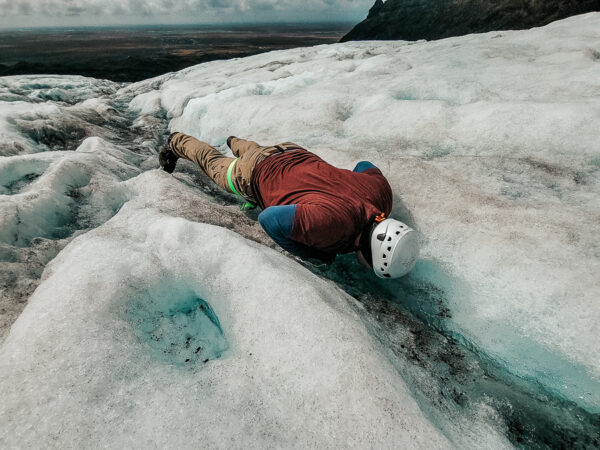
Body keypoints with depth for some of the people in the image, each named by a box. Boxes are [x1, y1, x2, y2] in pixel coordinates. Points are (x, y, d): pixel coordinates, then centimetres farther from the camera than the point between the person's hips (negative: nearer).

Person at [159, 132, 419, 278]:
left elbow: (366, 166, 1)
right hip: (256, 177, -4)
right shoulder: (335, 223, -45)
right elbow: (269, 219, -42)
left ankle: (236, 143, 68)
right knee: (214, 164, 27)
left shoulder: (381, 192, -22)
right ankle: (177, 144, 54)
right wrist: (309, 253, -31)